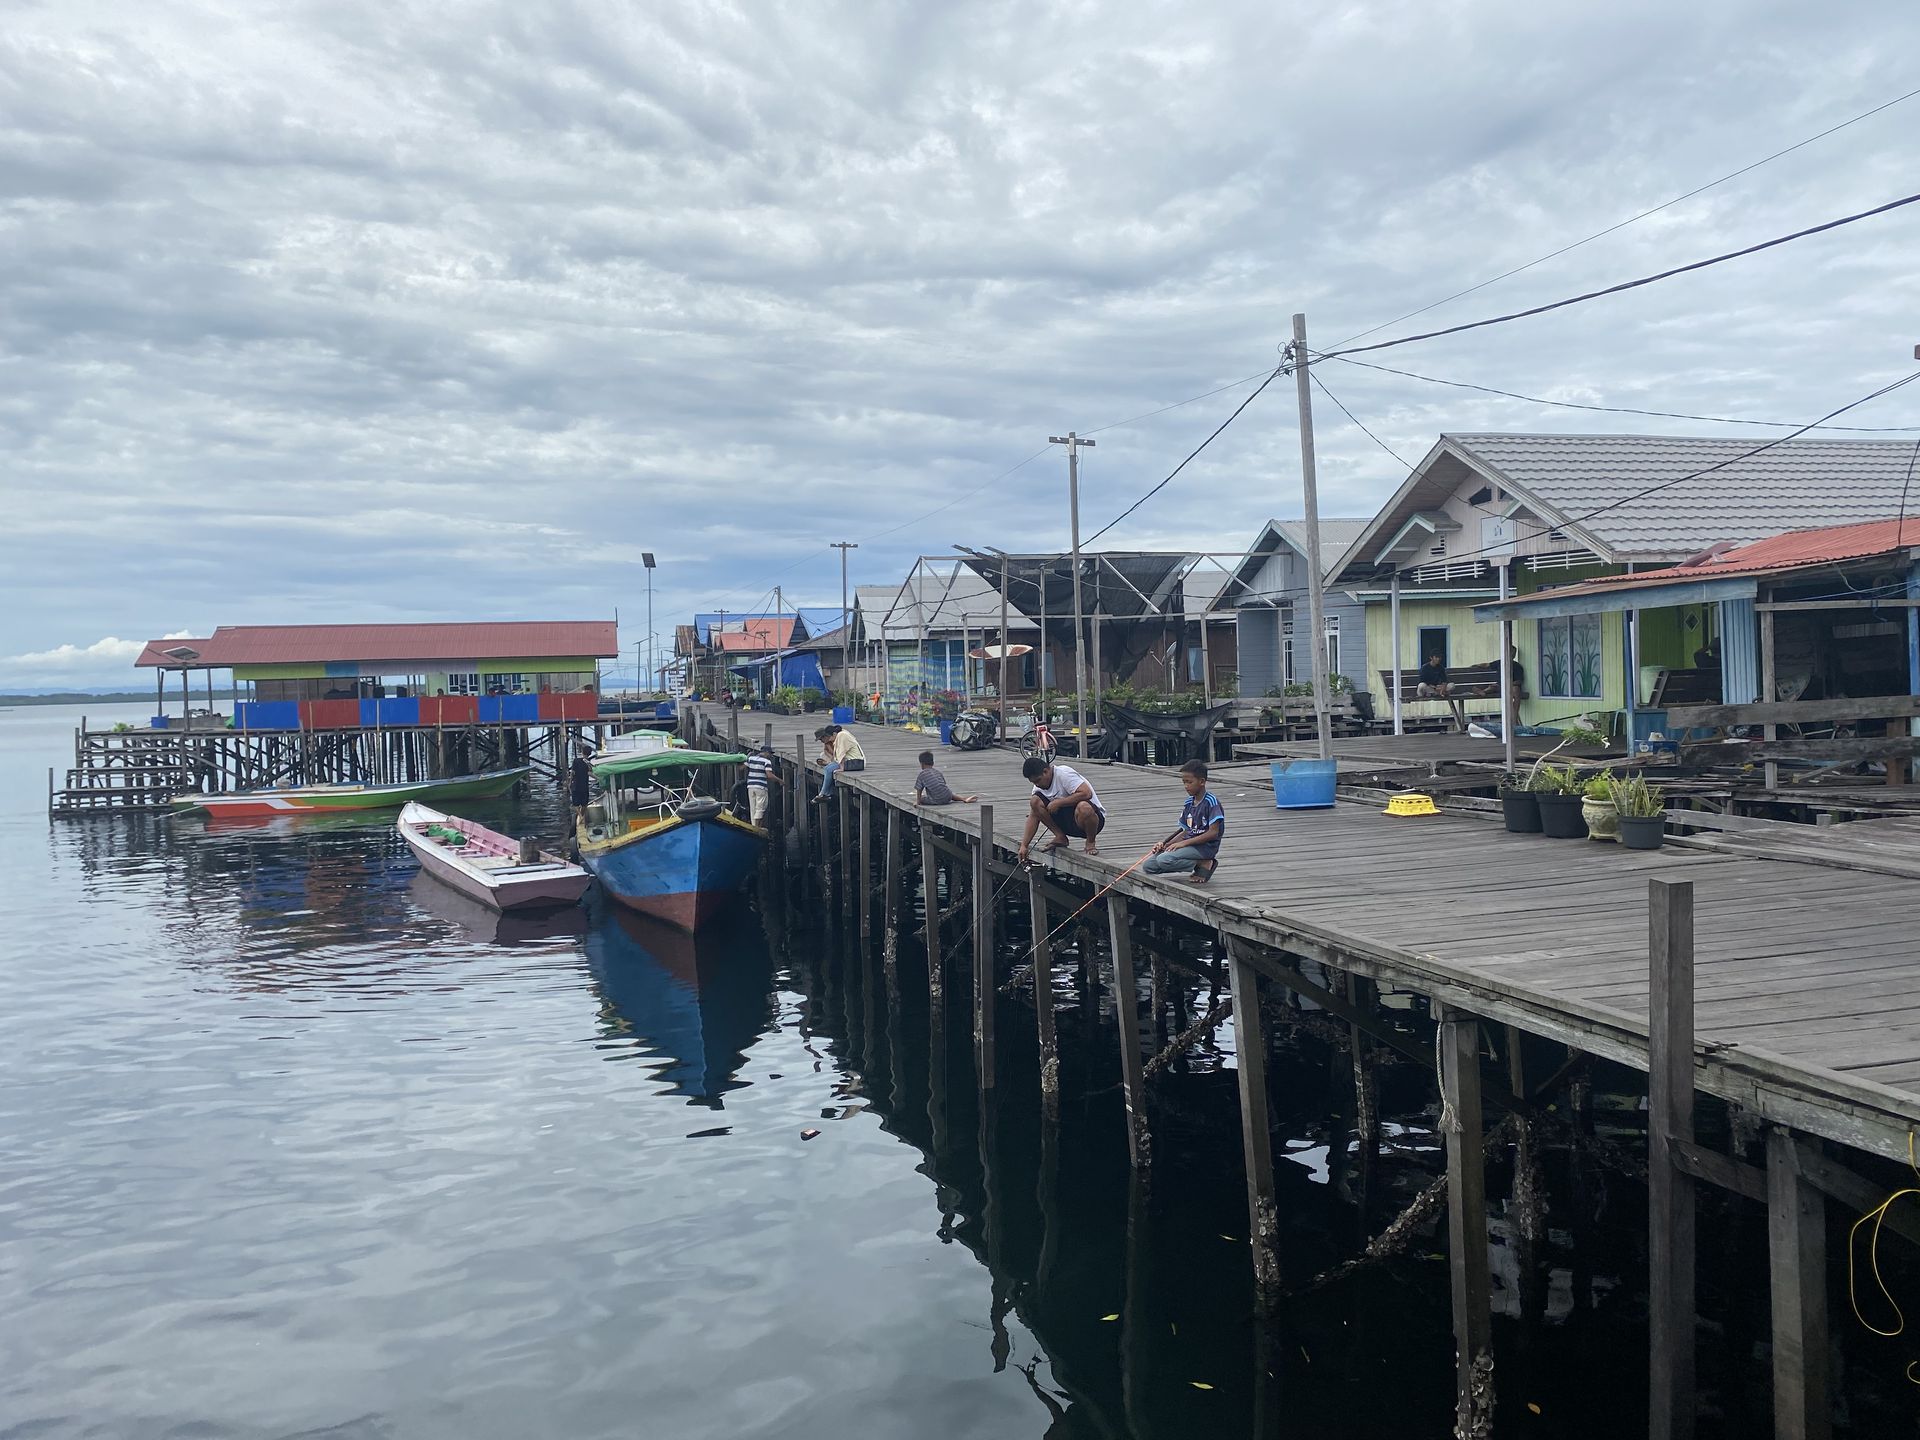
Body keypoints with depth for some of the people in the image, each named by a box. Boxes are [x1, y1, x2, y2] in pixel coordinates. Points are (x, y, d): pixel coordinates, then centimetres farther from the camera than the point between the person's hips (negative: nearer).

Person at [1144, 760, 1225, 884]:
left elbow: (1213, 833, -18)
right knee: (1148, 866, -4)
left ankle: (1203, 864, -7)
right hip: (1189, 844, 9)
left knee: (1164, 860, -28)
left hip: (1205, 846, -9)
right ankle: (1198, 863, 2)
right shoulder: (1189, 802, 13)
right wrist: (1165, 844, 0)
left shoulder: (1211, 802, -12)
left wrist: (1184, 843, -19)